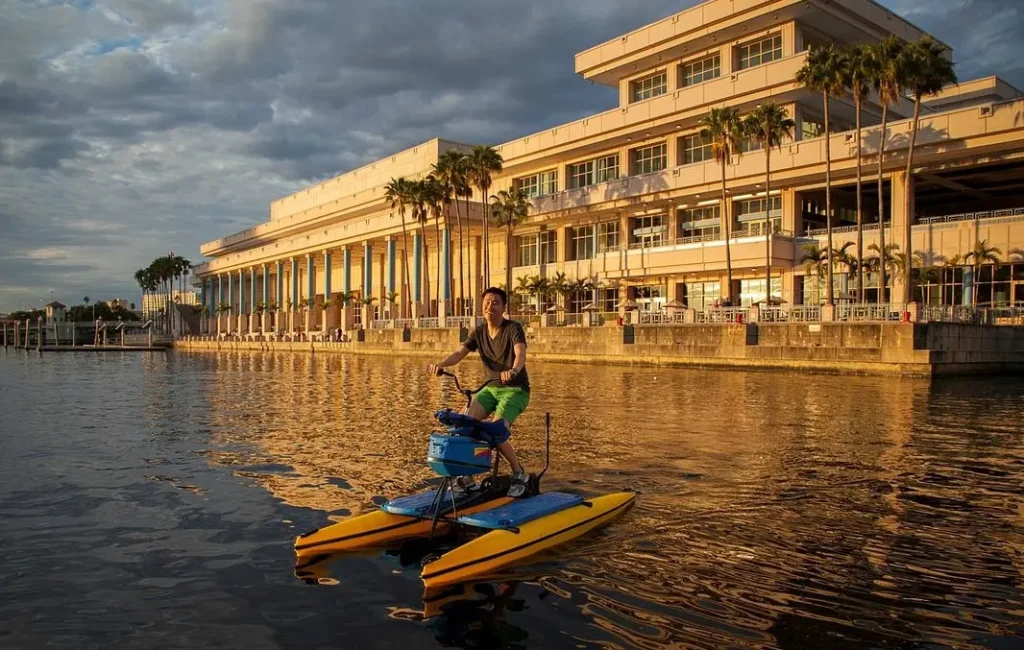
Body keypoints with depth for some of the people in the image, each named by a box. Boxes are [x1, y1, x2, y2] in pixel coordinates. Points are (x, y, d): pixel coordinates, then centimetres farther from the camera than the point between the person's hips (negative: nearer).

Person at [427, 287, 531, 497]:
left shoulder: (513, 328, -14)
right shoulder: (479, 331, 3)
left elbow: (520, 353, -32)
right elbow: (459, 353, -8)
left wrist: (513, 370, -55)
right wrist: (441, 364, -29)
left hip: (515, 389, -5)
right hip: (491, 387, 6)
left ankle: (520, 475, -1)